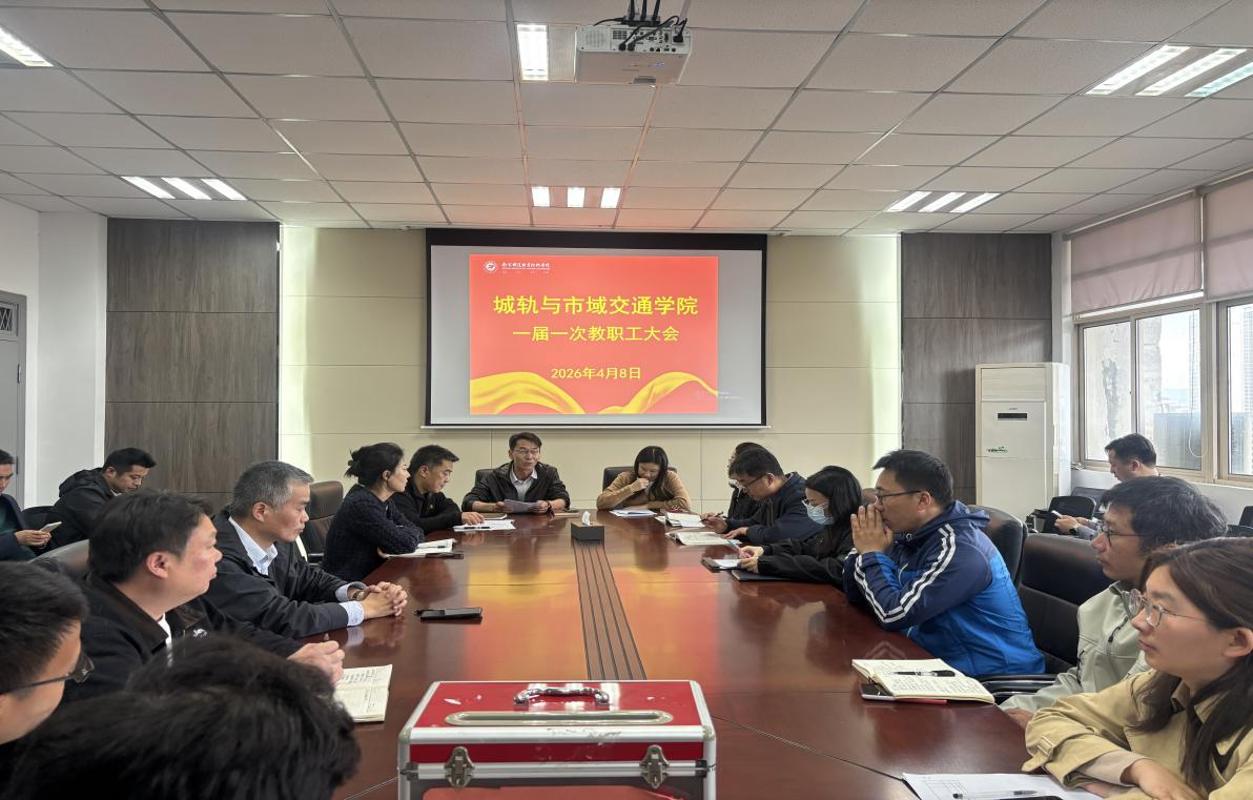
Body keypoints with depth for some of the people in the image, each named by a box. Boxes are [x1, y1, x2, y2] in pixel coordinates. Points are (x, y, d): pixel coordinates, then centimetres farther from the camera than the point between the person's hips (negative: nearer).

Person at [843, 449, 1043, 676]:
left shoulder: (959, 548, -22)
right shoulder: (911, 536, 3)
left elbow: (894, 614, -26)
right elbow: (857, 596, 9)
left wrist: (872, 553, -14)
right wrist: (862, 549, -7)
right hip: (941, 659, 7)